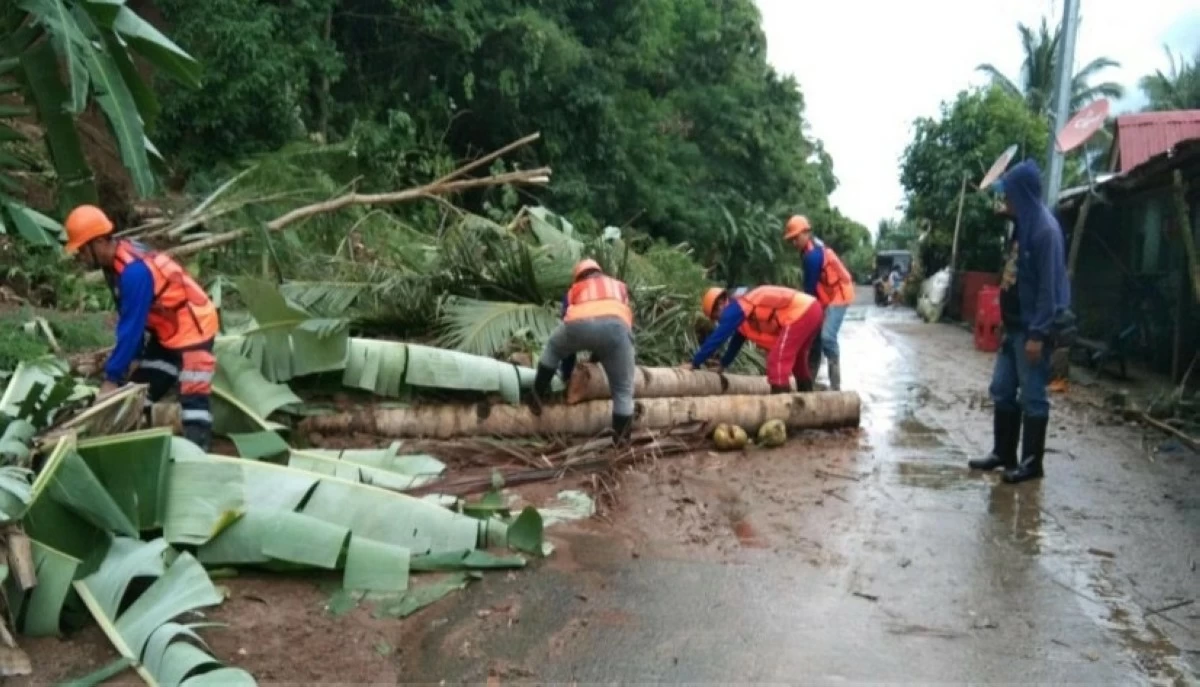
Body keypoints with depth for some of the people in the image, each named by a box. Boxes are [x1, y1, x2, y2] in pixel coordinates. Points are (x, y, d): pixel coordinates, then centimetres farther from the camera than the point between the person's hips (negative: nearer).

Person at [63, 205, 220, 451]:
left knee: (193, 401, -15)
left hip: (193, 328, -10)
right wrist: (131, 356, 7)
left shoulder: (134, 270, -28)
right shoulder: (116, 262, 1)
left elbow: (131, 327, -26)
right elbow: (129, 321, 8)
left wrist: (112, 377, -20)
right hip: (166, 331, 10)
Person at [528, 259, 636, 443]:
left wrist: (566, 374, 48)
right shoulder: (620, 286, 42)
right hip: (615, 326, -1)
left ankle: (537, 396, 36)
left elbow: (568, 334, 40)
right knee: (623, 390, 13)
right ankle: (620, 438, 13)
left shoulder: (573, 291, 39)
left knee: (554, 347, 34)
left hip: (579, 325, 1)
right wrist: (598, 355, 53)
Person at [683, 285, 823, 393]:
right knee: (796, 359, 26)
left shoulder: (735, 307, -7)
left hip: (799, 313, -10)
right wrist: (723, 365, 36)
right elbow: (737, 340, 31)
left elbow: (717, 337, -7)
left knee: (778, 360, -12)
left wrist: (694, 363, -1)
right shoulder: (744, 304, 22)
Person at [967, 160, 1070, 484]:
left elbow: (1048, 286, -19)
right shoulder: (1023, 226, 13)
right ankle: (1003, 453, 24)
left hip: (1032, 329, -9)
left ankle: (1032, 461, 10)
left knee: (1032, 396, 0)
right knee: (1002, 391, 13)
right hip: (1014, 326, 9)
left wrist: (1038, 333, -20)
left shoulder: (1045, 229, -16)